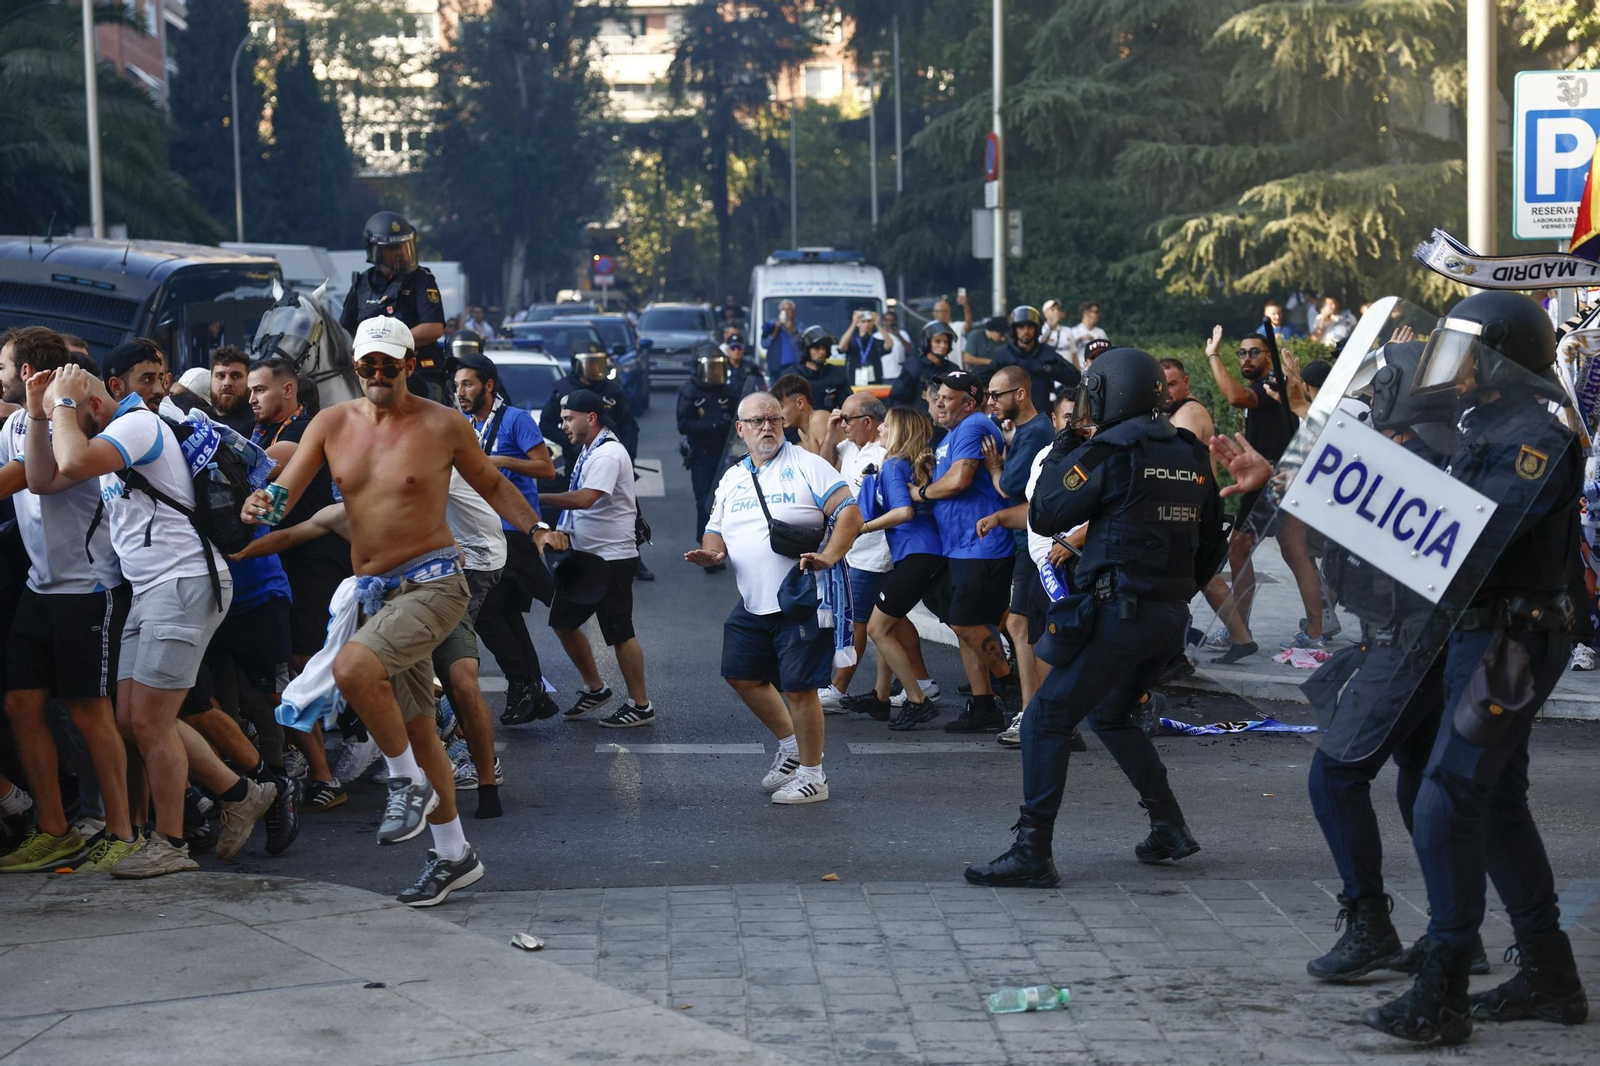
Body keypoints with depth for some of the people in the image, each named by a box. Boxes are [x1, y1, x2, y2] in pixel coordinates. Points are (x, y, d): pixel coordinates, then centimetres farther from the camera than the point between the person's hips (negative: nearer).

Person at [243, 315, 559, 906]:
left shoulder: (442, 425, -4)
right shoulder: (332, 424, 5)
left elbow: (492, 484, 9)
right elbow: (285, 491, -1)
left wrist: (535, 527, -7)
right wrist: (260, 503, -25)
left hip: (433, 583, -6)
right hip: (372, 591, 6)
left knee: (354, 667, -30)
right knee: (414, 724, 10)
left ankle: (408, 783, -9)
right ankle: (454, 854, 22)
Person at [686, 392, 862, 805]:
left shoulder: (806, 465, -4)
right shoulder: (732, 479, 15)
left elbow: (850, 514, -12)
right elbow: (717, 537, 16)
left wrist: (828, 556, -25)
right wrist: (710, 554, -7)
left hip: (802, 600, -7)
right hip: (753, 602, 7)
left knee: (798, 687, -5)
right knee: (741, 674, 11)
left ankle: (811, 775, 9)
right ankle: (790, 746, 30)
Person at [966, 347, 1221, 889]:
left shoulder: (1107, 453, -11)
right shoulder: (1191, 455, 10)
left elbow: (1044, 516, -4)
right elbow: (1211, 538, 17)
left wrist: (1059, 455, 8)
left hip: (1120, 613, -8)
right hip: (1171, 616, 8)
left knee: (1045, 720, -3)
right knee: (1112, 715, 27)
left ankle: (1033, 852, -8)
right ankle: (1169, 826, 24)